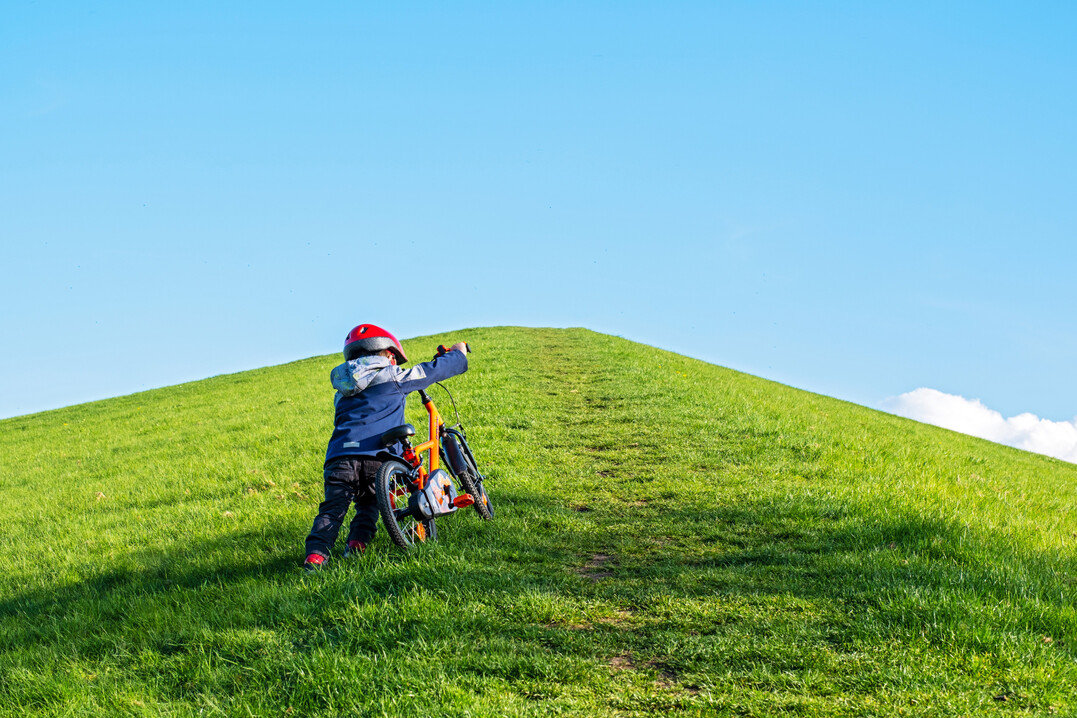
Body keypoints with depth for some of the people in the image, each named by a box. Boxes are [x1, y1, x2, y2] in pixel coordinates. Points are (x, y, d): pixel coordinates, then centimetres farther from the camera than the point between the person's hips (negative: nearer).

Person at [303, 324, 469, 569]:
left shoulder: (343, 391, 29)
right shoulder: (393, 377, 15)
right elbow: (432, 370, 23)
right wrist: (458, 354, 43)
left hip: (340, 454, 3)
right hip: (376, 456, -3)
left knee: (333, 506, -1)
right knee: (368, 504, 17)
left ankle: (316, 553, -20)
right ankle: (357, 542, -4)